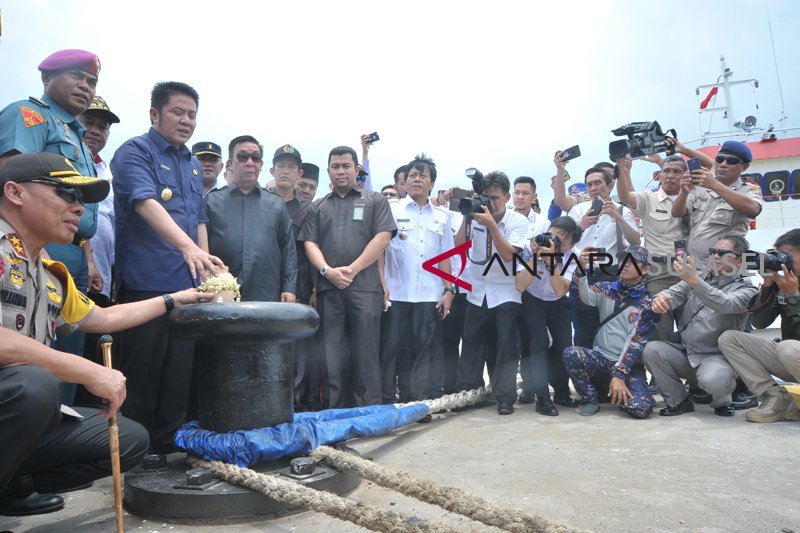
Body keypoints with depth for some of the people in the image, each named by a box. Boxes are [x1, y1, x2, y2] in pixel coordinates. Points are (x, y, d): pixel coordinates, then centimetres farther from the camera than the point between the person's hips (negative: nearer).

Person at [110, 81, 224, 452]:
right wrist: (187, 246, -36)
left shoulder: (193, 165, 18)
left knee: (179, 376, 11)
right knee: (141, 376, 0)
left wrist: (205, 271, 13)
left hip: (187, 286, 7)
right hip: (146, 283, -7)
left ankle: (166, 447, 22)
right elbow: (146, 203, -21)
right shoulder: (134, 152, -4)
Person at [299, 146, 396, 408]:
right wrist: (327, 270, -9)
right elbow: (310, 243, 10)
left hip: (365, 287, -2)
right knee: (332, 354, 5)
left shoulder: (375, 201, 11)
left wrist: (353, 269, -9)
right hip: (329, 289, 3)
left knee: (365, 354, -1)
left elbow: (382, 238, -1)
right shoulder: (317, 207, 19)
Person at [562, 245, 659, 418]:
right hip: (600, 358, 2)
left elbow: (636, 342, -10)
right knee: (571, 353, -29)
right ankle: (591, 398, -3)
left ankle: (612, 391, 10)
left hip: (629, 365, -1)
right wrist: (581, 268, -33)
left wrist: (619, 374, -19)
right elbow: (586, 296, -15)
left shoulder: (648, 303, -1)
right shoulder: (606, 289, 8)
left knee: (641, 408, -26)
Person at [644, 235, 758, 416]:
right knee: (651, 350, -24)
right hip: (683, 351, 4)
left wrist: (693, 280, -41)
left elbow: (726, 304, -25)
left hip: (716, 356, -4)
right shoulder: (697, 278, 14)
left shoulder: (746, 289, -2)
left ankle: (721, 400, 4)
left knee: (713, 380, -35)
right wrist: (659, 298, -31)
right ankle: (679, 401, -3)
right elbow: (674, 294, -4)